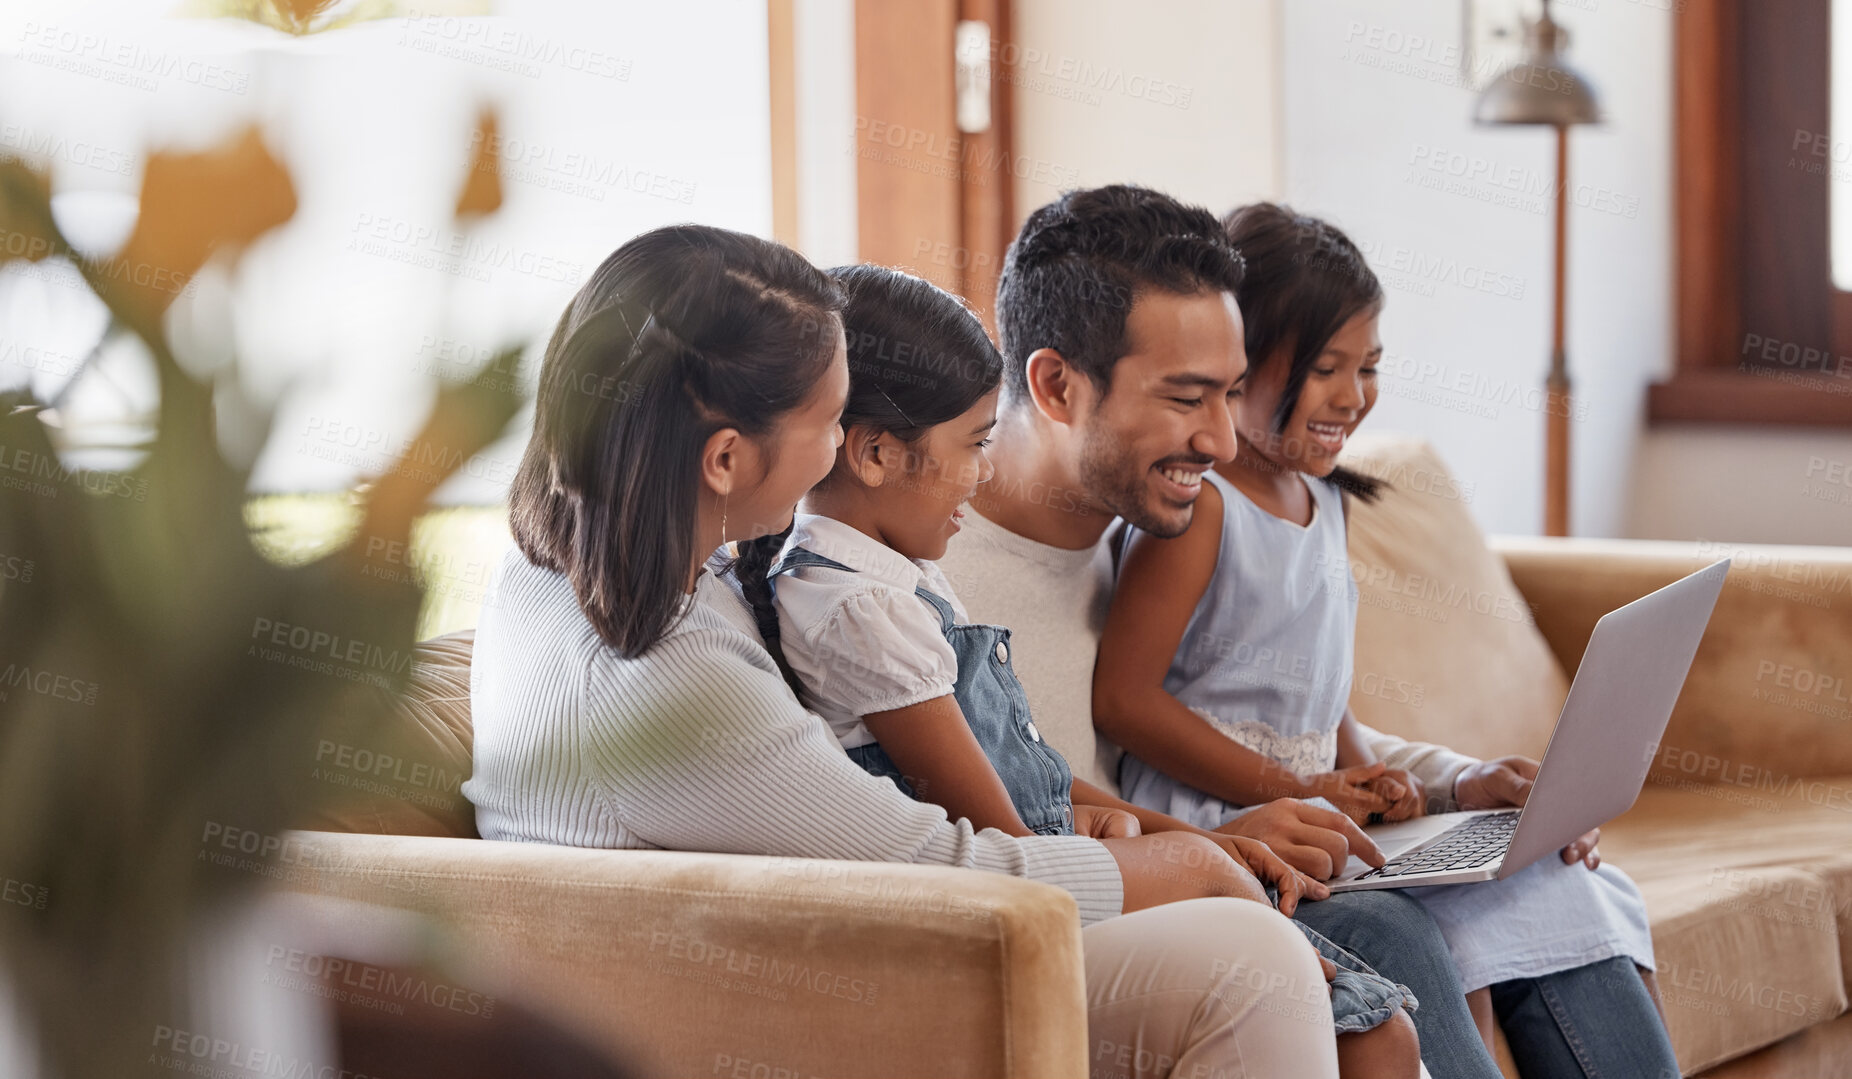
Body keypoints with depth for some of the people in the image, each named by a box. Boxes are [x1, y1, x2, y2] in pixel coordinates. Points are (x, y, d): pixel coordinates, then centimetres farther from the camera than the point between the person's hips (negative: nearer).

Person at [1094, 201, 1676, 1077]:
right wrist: (1296, 794, -16)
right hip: (1220, 827, -8)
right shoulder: (1196, 506, -11)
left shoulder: (1319, 498, 17)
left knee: (1558, 886, -7)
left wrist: (1369, 788, 1)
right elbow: (1122, 699, -16)